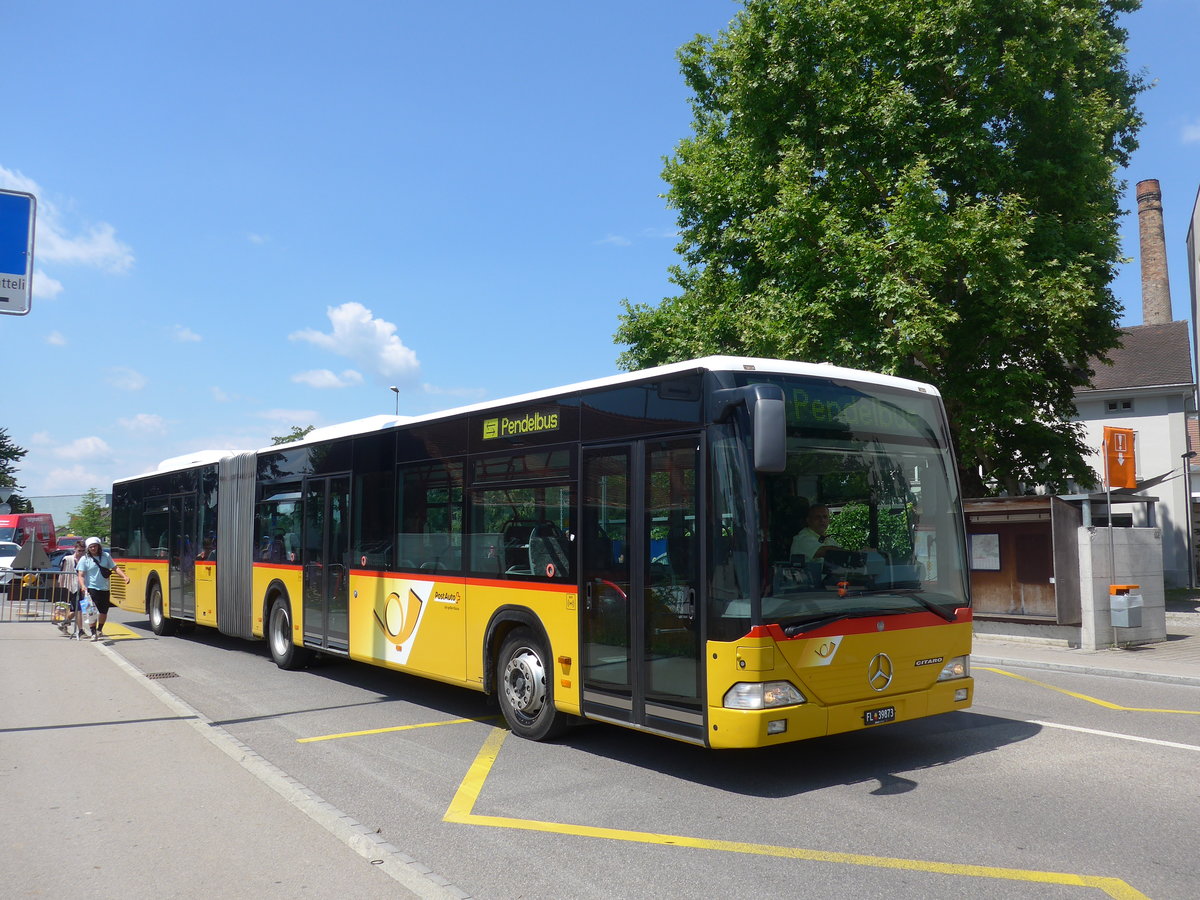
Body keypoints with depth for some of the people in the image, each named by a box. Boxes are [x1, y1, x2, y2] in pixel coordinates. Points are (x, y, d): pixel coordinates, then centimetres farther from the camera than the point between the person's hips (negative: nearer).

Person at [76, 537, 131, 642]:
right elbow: (81, 575, -7)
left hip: (104, 589, 4)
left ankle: (99, 630, 33)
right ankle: (93, 633, -5)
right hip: (91, 589, -4)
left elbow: (115, 568, 9)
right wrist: (83, 586, -26)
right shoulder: (84, 559, -2)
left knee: (104, 611, 12)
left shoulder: (106, 556, 8)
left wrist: (124, 576, -7)